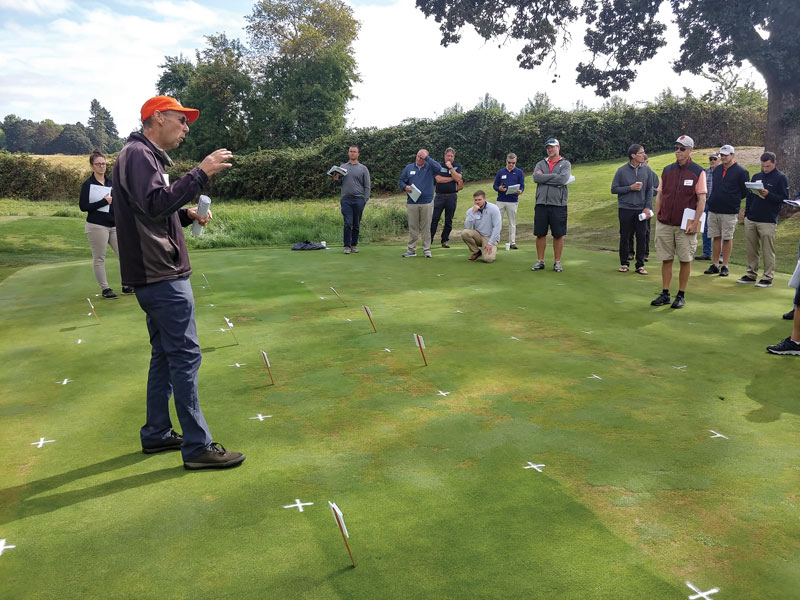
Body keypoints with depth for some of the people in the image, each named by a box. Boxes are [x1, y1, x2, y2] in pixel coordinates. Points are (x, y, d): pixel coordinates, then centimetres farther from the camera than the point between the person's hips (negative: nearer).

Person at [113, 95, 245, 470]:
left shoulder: (147, 156, 21)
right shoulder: (138, 154, -10)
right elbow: (155, 203, -26)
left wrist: (187, 216, 7)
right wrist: (201, 173, -24)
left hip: (159, 275, 11)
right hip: (161, 275, -11)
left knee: (166, 354, 15)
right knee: (186, 355, -8)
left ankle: (157, 434, 24)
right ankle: (197, 446, -2)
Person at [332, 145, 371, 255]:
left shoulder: (363, 169, 6)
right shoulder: (342, 167, 12)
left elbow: (367, 186, 3)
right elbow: (339, 183, 14)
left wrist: (365, 200, -6)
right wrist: (336, 180, -8)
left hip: (358, 200, 0)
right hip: (346, 199, 0)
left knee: (356, 224, 5)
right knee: (348, 224, -7)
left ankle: (354, 245, 15)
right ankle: (347, 246, -2)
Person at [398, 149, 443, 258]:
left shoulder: (430, 168, 3)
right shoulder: (409, 168, 10)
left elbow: (438, 167, -19)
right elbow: (400, 180, 15)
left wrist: (427, 158, -16)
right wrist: (405, 187, -7)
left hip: (427, 203, -2)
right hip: (412, 203, 2)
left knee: (426, 228, 3)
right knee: (412, 227, 5)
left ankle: (427, 250, 10)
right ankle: (411, 250, 11)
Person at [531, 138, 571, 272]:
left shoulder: (565, 164, 4)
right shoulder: (541, 164, 13)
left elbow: (563, 180, -14)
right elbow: (536, 178, -6)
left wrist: (544, 177, -7)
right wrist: (554, 176, -9)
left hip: (558, 204, -2)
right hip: (541, 204, 3)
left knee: (558, 235, 2)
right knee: (540, 234, 5)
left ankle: (557, 262, 11)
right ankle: (540, 261, 14)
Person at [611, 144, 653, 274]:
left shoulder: (647, 170, 3)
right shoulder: (622, 171, -4)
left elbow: (649, 190, 6)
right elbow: (614, 189, -3)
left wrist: (648, 207, -2)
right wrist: (630, 188, -13)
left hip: (641, 209, 2)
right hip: (625, 209, -2)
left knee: (642, 237, 1)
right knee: (624, 237, 6)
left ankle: (640, 265, 10)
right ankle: (624, 263, 19)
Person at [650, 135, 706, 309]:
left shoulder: (698, 172, -3)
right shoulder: (667, 170, 9)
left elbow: (702, 198, -6)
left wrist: (695, 222, -12)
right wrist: (657, 217, 6)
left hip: (685, 226, -3)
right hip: (664, 223, 3)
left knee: (685, 260, 3)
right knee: (666, 260, 7)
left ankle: (681, 295, 12)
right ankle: (665, 294, 15)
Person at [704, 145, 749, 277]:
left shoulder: (741, 172, -4)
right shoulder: (716, 170, 13)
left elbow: (745, 192, -2)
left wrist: (733, 200, 1)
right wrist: (714, 200, 10)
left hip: (729, 212, -5)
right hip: (713, 210, 5)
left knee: (727, 239, 0)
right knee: (716, 237, 7)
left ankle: (725, 266, 6)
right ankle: (715, 265, 13)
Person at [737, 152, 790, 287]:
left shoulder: (781, 178, -1)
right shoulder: (756, 176, 14)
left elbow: (784, 199, -6)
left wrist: (768, 195, -20)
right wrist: (746, 214, 13)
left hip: (768, 221, -5)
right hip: (751, 220, 5)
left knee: (768, 251, -3)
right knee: (752, 249, 9)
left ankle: (768, 277, 3)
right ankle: (751, 275, 18)